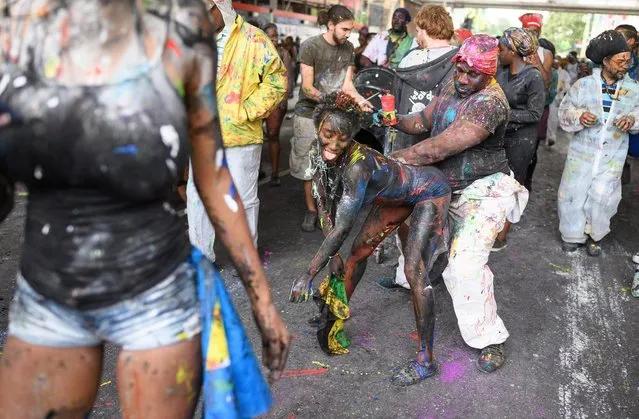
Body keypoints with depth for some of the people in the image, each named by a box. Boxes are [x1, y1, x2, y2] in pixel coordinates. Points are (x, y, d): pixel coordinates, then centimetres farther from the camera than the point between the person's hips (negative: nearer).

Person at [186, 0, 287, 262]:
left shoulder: (253, 39, -6)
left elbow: (277, 81, -8)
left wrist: (246, 112, -12)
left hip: (240, 135, -5)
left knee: (243, 198, 8)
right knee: (197, 196, 12)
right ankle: (201, 257, 28)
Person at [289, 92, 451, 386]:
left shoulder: (357, 165, -38)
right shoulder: (323, 154, -16)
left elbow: (342, 228, -40)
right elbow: (325, 206, -6)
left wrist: (308, 275, -36)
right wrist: (332, 255, -9)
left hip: (430, 191, -8)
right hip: (397, 196, 8)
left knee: (414, 271, -17)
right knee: (360, 249, 15)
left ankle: (426, 360, -7)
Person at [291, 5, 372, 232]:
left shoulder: (348, 48, 4)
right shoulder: (310, 46, -10)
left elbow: (347, 85, 2)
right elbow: (307, 88, -12)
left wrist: (360, 100, -18)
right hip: (309, 113, -3)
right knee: (309, 165, 3)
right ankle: (311, 210, 16)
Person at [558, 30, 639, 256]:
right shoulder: (584, 84, -4)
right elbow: (565, 110, -2)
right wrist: (578, 116, -22)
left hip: (613, 156, 1)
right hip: (582, 151, -1)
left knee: (602, 196, 3)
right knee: (574, 193, 6)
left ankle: (594, 235, 27)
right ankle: (572, 234, 27)